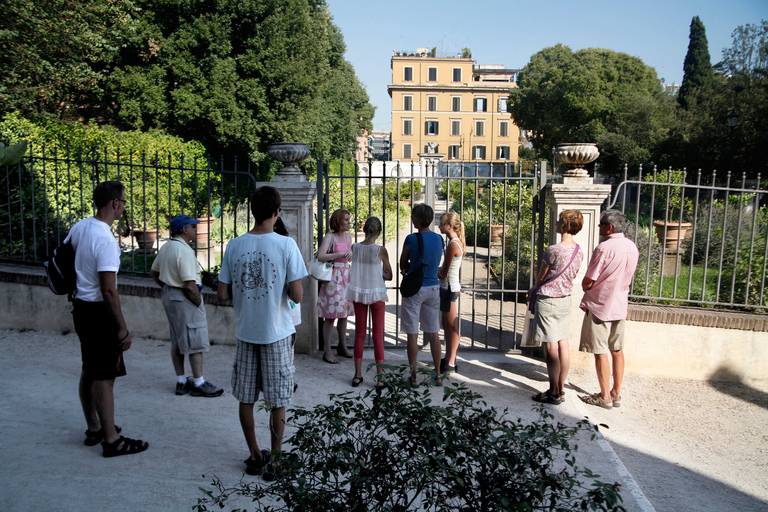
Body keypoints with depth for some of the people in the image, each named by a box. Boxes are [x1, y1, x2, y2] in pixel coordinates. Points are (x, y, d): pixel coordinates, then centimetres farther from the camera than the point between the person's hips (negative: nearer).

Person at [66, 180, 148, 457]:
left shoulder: (79, 227, 5)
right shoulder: (106, 240, -23)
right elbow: (108, 290, -24)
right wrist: (123, 329, -19)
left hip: (80, 307, 9)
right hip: (99, 312, -9)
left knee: (89, 371, 18)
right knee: (105, 376, -2)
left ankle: (93, 428, 32)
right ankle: (111, 440, 7)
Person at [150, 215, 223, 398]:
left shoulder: (165, 247, 9)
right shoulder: (184, 251, -21)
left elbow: (154, 273, 21)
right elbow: (190, 285, -25)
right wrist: (199, 303, -13)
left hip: (169, 296, 10)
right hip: (185, 299, -10)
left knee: (177, 342, 15)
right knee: (195, 343, -1)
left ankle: (181, 382, 23)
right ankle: (199, 384, 7)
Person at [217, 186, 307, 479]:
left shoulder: (234, 246, -3)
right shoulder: (286, 245, -13)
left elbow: (222, 294, -1)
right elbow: (297, 296, -16)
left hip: (246, 333, 3)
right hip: (277, 334, -3)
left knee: (246, 398, 15)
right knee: (278, 402, 9)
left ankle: (255, 457, 27)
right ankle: (275, 461, 18)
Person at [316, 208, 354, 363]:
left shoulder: (348, 236, 13)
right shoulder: (329, 237, -8)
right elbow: (320, 256, -21)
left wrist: (350, 254, 1)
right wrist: (340, 254, -18)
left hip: (346, 277, 7)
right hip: (332, 277, -7)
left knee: (344, 314, 11)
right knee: (331, 316, -6)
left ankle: (342, 347, 24)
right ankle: (327, 352, 1)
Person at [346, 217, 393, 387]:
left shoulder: (354, 247, -3)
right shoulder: (381, 250, -13)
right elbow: (389, 276, -5)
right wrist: (380, 272, 1)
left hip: (358, 293, 3)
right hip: (376, 294, -3)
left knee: (359, 334, 12)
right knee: (378, 335, 5)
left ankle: (358, 374, 17)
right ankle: (380, 376, 8)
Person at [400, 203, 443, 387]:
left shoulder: (412, 239, -13)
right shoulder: (439, 239, 3)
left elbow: (402, 264, -2)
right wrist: (410, 268, 6)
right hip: (433, 289, 5)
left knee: (412, 335, 2)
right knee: (433, 334, 13)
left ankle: (413, 377, 8)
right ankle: (437, 375, 19)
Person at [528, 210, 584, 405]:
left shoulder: (553, 250, -21)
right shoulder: (579, 251, 3)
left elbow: (541, 277, -9)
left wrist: (534, 290, 13)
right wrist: (537, 289, 19)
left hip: (548, 300, -8)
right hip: (566, 299, 8)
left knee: (551, 347, -1)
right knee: (563, 345, 12)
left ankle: (554, 393, 7)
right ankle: (561, 389, 20)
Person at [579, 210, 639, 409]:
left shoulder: (604, 248, -20)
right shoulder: (632, 247, 4)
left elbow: (587, 282, -15)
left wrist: (587, 290, 5)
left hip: (600, 305, -7)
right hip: (620, 305, 7)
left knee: (600, 352, 1)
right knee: (617, 350, 14)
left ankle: (605, 397, 8)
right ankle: (616, 393, 21)